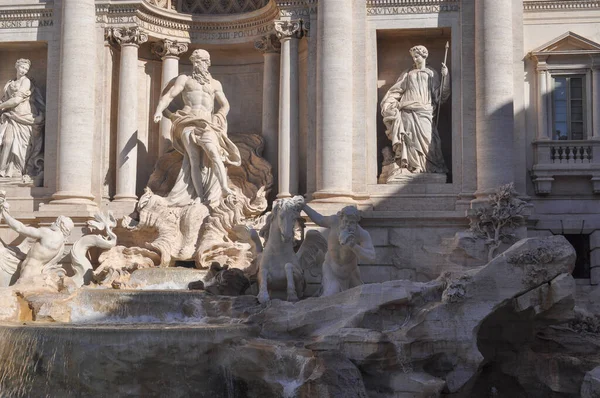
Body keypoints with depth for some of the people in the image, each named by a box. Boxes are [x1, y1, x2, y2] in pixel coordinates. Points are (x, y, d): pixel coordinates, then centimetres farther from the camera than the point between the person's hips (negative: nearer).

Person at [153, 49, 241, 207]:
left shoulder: (214, 84, 24)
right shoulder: (185, 79, 20)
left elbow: (225, 105, 23)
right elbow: (169, 95, 9)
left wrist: (217, 119, 4)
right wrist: (159, 110, -10)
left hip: (206, 124, 1)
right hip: (189, 123, -1)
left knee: (214, 154, -23)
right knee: (195, 160, -14)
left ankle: (224, 188, -35)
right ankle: (200, 197, -20)